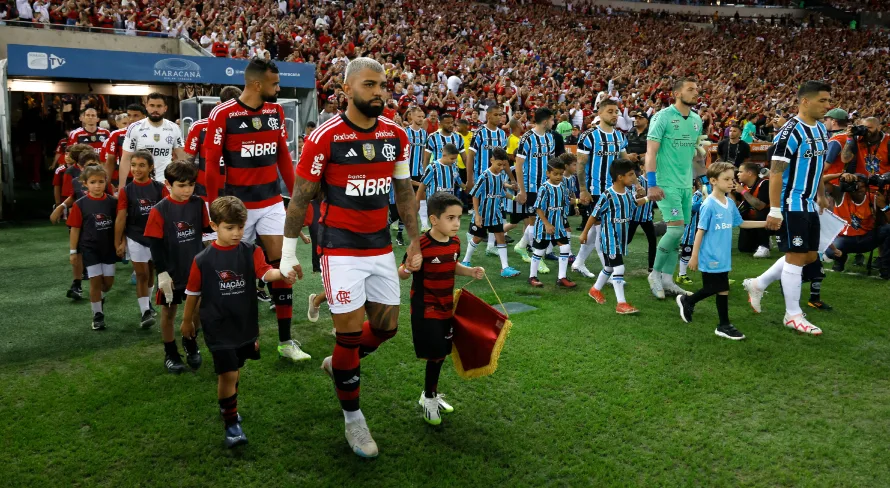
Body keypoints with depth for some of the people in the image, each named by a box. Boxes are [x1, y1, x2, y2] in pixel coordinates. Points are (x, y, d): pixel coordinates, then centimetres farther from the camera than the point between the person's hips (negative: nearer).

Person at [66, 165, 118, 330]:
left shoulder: (112, 202, -4)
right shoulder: (80, 204, -9)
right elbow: (75, 228, -4)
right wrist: (73, 251, -3)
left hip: (109, 247, 2)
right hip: (90, 248, -2)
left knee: (109, 281, 9)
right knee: (96, 281, 2)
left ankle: (100, 298, 42)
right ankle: (97, 315, 16)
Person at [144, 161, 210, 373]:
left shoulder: (198, 204, -5)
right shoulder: (159, 210, -15)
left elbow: (205, 228, 6)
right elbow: (155, 245, -13)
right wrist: (162, 273, -15)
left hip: (196, 268, 3)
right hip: (171, 271, -3)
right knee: (168, 312, 12)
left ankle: (190, 343, 38)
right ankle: (170, 354, 28)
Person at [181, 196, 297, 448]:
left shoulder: (251, 252, -7)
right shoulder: (203, 260, -10)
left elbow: (265, 272, -24)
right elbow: (193, 293, 2)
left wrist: (282, 273, -46)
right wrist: (187, 321, 12)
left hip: (246, 324, 3)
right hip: (218, 327, -3)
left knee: (235, 369, 20)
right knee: (227, 373, -8)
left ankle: (228, 406, 45)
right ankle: (231, 423, 8)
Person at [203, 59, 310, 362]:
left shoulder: (276, 112, 4)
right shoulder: (223, 115, -11)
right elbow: (213, 165, -9)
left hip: (272, 201, 4)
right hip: (238, 203, -4)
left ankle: (285, 341, 6)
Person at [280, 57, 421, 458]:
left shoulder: (396, 136, 2)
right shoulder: (325, 138, -13)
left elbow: (404, 192, 12)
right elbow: (300, 198, -6)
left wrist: (415, 241, 13)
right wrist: (288, 252, -2)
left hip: (381, 247, 5)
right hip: (340, 249, -5)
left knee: (386, 326, 10)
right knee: (351, 333, -2)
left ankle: (339, 364, 41)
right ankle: (353, 418, 19)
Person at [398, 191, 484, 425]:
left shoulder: (455, 242, -1)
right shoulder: (421, 245, -24)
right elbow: (401, 274, -17)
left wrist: (470, 271, 0)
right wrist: (409, 267, -39)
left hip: (446, 308, 7)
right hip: (425, 310, -7)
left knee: (441, 354, 16)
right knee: (435, 355, -2)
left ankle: (430, 394, 34)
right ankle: (429, 399, 19)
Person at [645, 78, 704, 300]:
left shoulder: (697, 120, 12)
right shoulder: (663, 116, -9)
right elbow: (651, 151, -14)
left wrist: (700, 155, 5)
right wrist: (652, 185, -20)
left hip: (686, 184, 7)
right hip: (667, 183, -7)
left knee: (678, 233, 7)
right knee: (676, 228, -14)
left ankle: (667, 279, 15)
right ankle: (655, 273, 4)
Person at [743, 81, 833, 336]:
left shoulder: (822, 130, 11)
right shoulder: (791, 131, -16)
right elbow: (776, 172, -19)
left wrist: (821, 195, 24)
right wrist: (774, 210, -23)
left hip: (809, 205, 9)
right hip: (791, 206, -9)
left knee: (810, 256, 12)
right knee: (797, 257, -4)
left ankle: (757, 284, 25)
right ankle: (793, 315, 8)